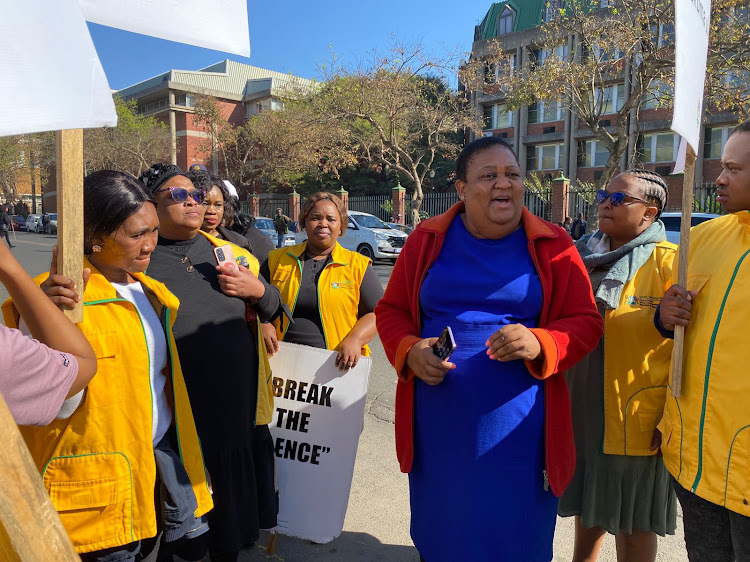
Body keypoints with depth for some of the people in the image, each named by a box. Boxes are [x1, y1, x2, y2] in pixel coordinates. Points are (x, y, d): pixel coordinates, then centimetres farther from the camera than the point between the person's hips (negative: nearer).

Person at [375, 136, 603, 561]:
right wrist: (410, 350, -11)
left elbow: (586, 322, 2)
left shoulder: (554, 246, 1)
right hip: (438, 428, 2)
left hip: (519, 433, -1)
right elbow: (391, 310, 9)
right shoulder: (427, 240, 4)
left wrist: (540, 344, -19)